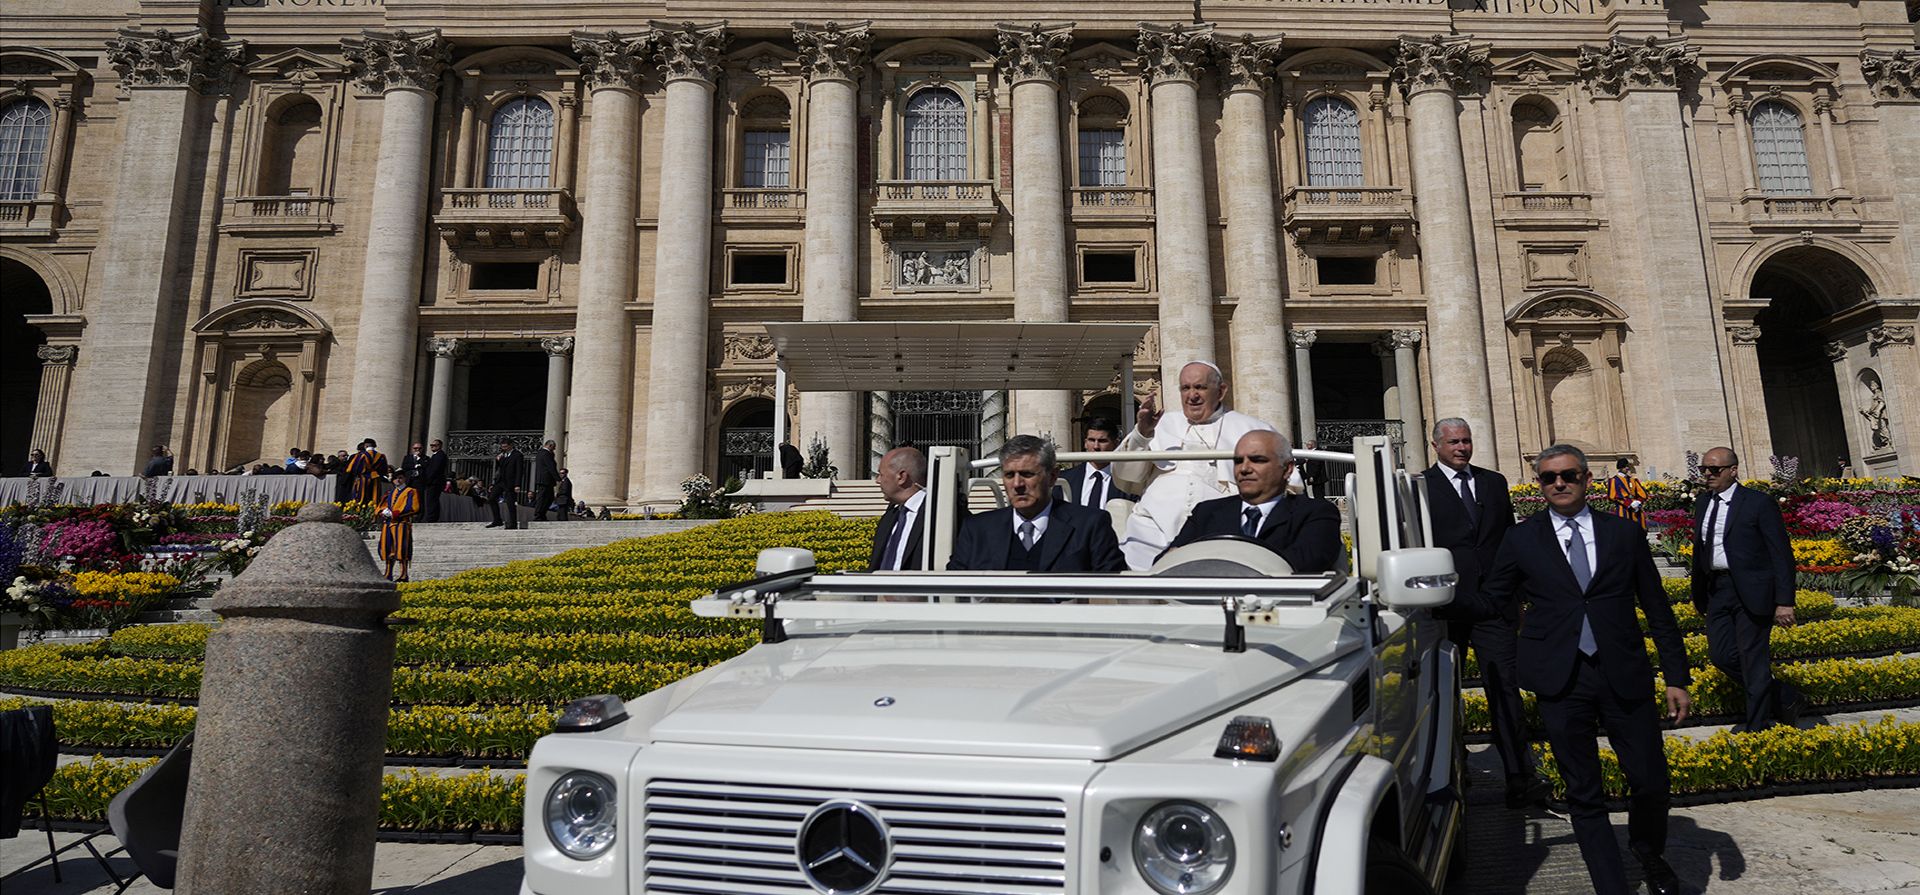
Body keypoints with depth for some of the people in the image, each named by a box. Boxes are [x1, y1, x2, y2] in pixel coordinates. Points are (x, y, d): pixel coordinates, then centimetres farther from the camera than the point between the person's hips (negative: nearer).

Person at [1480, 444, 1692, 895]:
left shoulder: (1624, 533, 7)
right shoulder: (1521, 540, 4)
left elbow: (1657, 609, 9)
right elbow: (1492, 599, 16)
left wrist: (1677, 677, 7)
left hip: (1623, 676, 1)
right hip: (1560, 681, -1)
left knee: (1651, 782, 7)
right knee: (1584, 795, 7)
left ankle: (1650, 855, 38)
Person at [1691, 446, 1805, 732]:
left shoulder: (1759, 504, -8)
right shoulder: (1702, 503, 11)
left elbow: (1782, 554, -9)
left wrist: (1784, 602, -15)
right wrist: (1699, 594, 18)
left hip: (1752, 591, -6)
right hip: (1717, 590, 6)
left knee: (1753, 660, -1)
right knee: (1721, 655, 5)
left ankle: (1756, 726, 12)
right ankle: (1785, 699, 26)